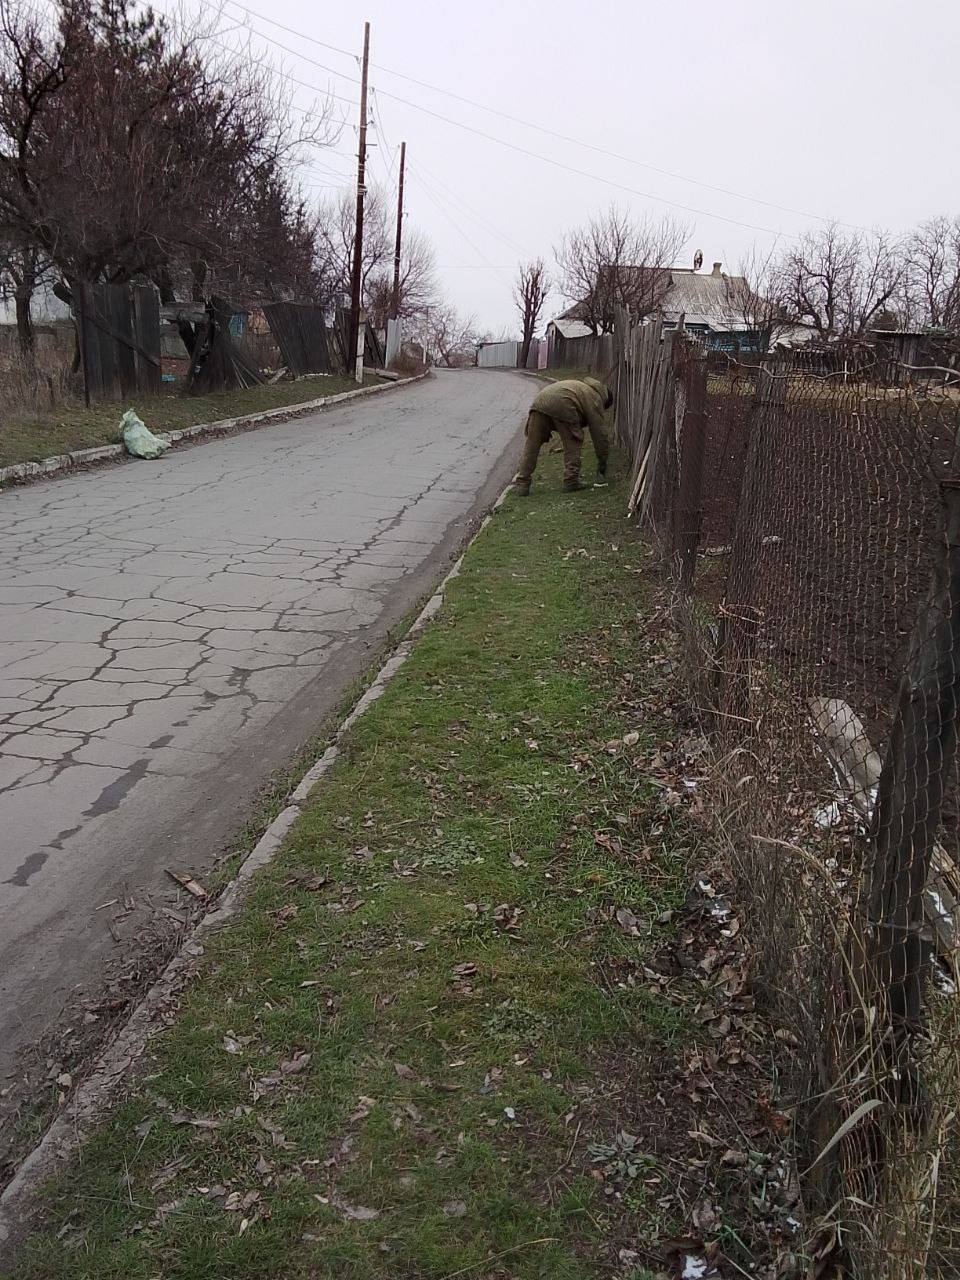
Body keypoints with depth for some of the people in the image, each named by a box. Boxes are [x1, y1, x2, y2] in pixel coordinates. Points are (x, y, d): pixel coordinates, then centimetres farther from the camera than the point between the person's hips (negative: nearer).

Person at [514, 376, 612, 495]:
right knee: (572, 444, 12)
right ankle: (571, 481, 9)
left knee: (532, 444, 10)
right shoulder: (595, 398, 17)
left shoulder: (580, 384, 40)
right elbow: (599, 433, 16)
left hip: (540, 401, 6)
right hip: (563, 405, -6)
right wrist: (602, 463, 23)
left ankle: (522, 483, 9)